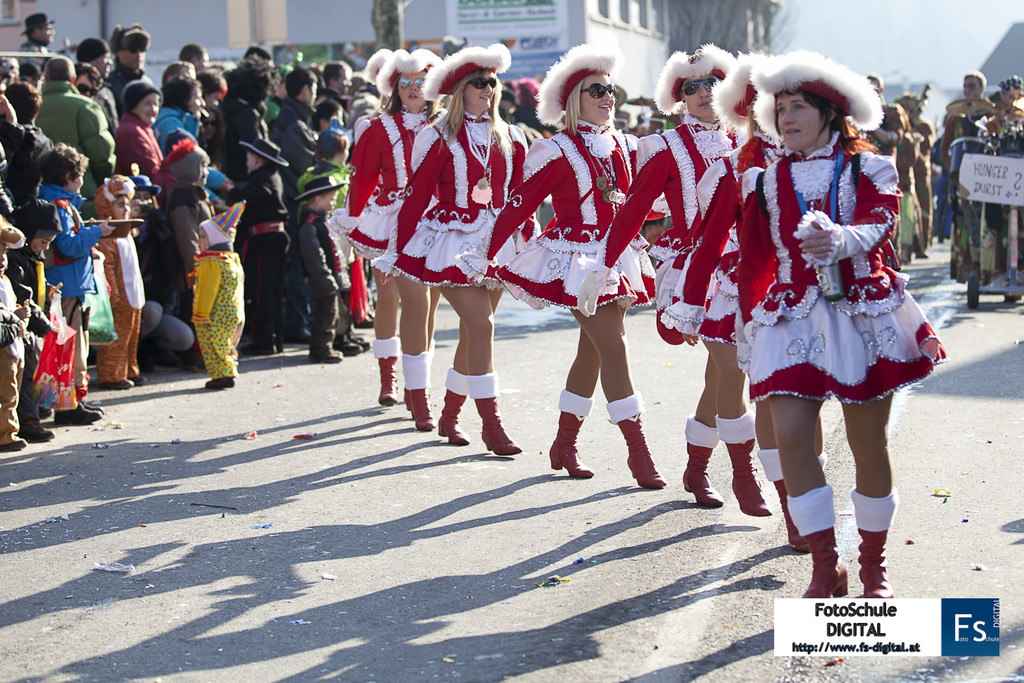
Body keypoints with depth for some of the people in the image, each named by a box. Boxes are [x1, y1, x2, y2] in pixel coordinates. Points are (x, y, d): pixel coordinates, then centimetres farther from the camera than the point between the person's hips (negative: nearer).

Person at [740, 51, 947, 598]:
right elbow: (753, 262, 15)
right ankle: (825, 567, -3)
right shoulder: (764, 182, 9)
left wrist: (837, 239, -41)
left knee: (869, 444, 5)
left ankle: (873, 561, 23)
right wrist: (748, 330, 17)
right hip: (792, 321, 2)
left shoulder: (868, 170, 1)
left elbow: (878, 225, -19)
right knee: (790, 434, -14)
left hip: (863, 316, -1)